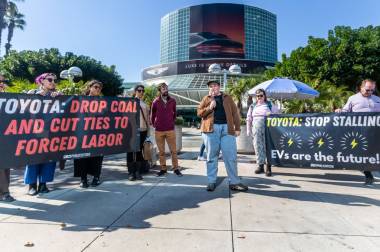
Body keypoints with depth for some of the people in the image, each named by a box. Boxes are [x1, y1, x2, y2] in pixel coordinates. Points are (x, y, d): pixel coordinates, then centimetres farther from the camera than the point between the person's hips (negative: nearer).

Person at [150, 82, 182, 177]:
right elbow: (152, 114, 11)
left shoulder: (172, 101, 2)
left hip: (170, 130, 0)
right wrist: (154, 124, 15)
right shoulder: (156, 101, -1)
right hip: (159, 131, 0)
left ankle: (176, 168, 13)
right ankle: (163, 169, 19)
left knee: (173, 150, 3)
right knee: (161, 151, 8)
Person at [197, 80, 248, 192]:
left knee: (231, 156, 0)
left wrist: (237, 128, 1)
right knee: (211, 156, 4)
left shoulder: (227, 98, 15)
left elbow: (235, 113, 10)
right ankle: (211, 182, 14)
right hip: (211, 129, 0)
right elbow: (199, 112, 7)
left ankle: (234, 182, 9)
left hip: (227, 128, 0)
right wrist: (209, 108, -9)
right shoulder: (206, 99, 14)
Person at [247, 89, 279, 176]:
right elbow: (249, 119, 15)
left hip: (267, 128, -2)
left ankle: (268, 167, 2)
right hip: (256, 128, 3)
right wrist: (248, 130, 9)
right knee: (258, 146, 2)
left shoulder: (270, 105, 10)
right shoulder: (252, 106, 16)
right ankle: (260, 165, 13)